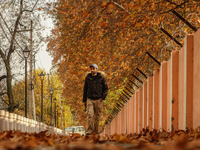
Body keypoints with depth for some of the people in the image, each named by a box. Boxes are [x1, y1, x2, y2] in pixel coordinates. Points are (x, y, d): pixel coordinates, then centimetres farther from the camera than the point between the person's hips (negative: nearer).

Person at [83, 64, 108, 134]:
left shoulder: (101, 78, -1)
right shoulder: (88, 78, 5)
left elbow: (106, 88, 3)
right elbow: (85, 89, 12)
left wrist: (102, 97, -9)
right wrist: (84, 100, 10)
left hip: (98, 100, -1)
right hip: (90, 99, 1)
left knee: (97, 116, 3)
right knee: (89, 115, -15)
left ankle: (95, 132, 12)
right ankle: (89, 131, -17)